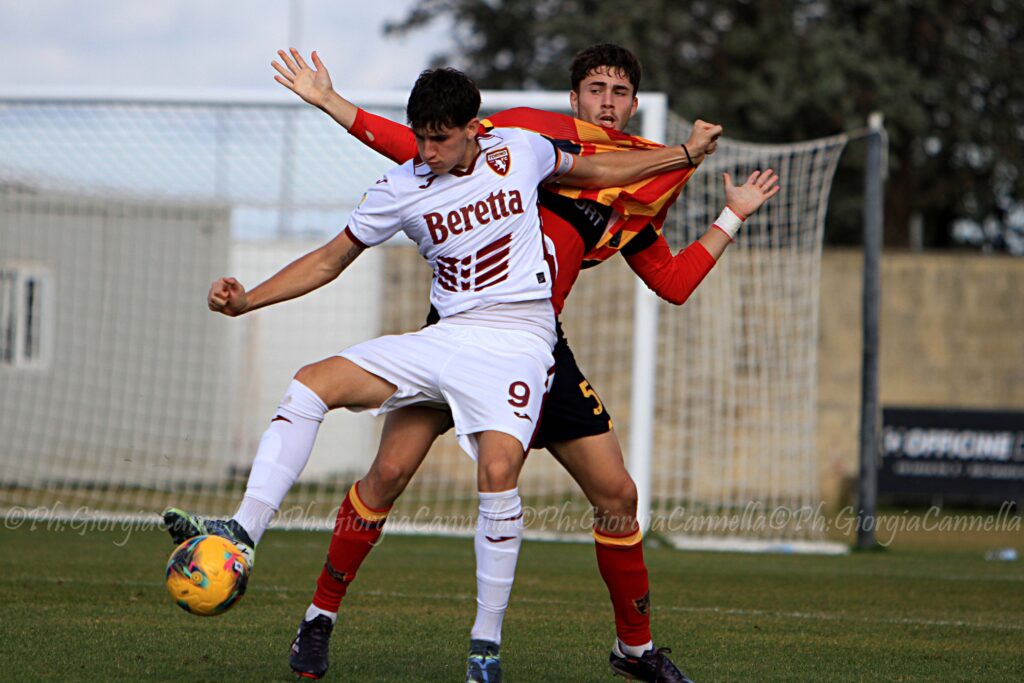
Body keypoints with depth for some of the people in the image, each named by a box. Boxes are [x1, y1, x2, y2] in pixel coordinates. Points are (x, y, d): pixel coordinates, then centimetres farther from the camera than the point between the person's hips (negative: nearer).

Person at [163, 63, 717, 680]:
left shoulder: (520, 150, 1)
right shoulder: (402, 188, 1)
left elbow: (594, 172, 21)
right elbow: (331, 259, 7)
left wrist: (684, 156, 24)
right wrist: (248, 300, -4)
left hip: (519, 339, -3)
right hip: (447, 337, 3)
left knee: (499, 472, -27)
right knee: (312, 384, -15)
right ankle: (244, 534, -17)